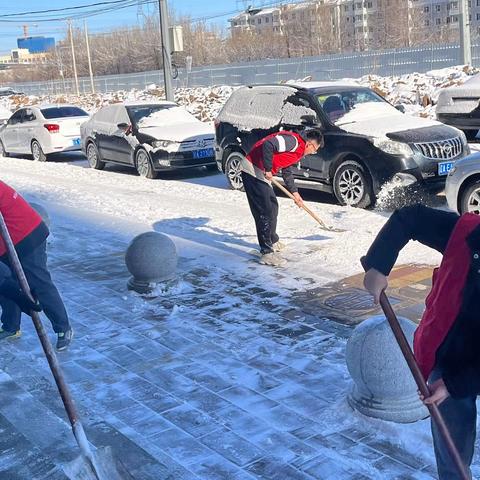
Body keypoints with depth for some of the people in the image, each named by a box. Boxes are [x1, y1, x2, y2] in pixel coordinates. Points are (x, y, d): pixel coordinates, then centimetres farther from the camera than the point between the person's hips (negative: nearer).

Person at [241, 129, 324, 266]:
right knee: (265, 211, -10)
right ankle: (267, 253, -8)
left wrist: (294, 193, 31)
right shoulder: (293, 141, -15)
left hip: (261, 174, 10)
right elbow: (268, 145, -28)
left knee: (273, 207, 21)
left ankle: (272, 241, 38)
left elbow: (287, 171, 29)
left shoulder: (298, 149, 18)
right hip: (253, 171, -10)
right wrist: (268, 169, -21)